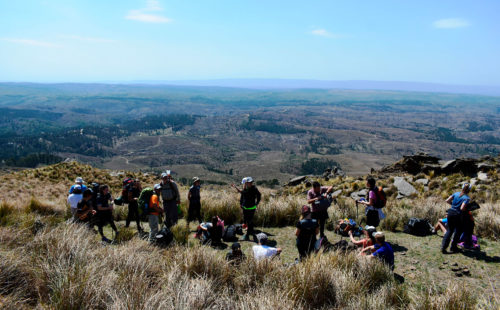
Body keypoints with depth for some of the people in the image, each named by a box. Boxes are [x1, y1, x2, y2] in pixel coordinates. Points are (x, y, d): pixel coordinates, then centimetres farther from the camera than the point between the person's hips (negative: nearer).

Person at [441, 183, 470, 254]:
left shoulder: (456, 193, 6)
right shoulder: (467, 198, -10)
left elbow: (447, 201, 5)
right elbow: (462, 208, -20)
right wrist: (466, 209, 0)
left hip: (450, 213, 5)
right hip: (457, 215, -5)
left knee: (450, 230, 16)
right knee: (458, 231, 17)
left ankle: (443, 247, 6)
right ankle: (453, 247, 24)